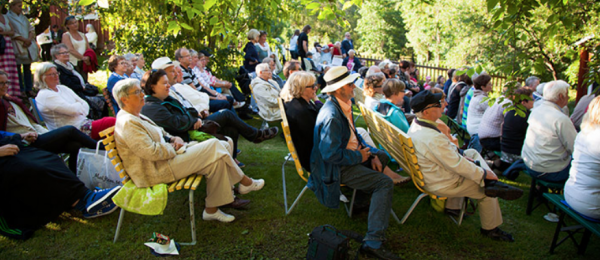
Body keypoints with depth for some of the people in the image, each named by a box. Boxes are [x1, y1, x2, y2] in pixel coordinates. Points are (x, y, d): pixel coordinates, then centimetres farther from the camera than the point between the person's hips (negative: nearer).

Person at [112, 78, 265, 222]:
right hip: (156, 171, -11)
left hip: (166, 156, 11)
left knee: (216, 160, -6)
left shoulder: (135, 117, 16)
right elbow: (151, 151, -25)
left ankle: (212, 209, -4)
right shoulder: (127, 123, -18)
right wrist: (174, 149, -10)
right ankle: (245, 182, 2)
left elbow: (159, 134, 25)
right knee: (213, 147, -16)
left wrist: (174, 139, 5)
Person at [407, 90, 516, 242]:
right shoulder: (432, 138, -37)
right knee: (485, 190, 7)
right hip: (442, 184, -9)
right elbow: (458, 166, -27)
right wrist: (483, 173, -13)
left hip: (427, 175, 9)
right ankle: (490, 229, 28)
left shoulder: (416, 125, -7)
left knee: (472, 152, 18)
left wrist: (460, 155, 7)